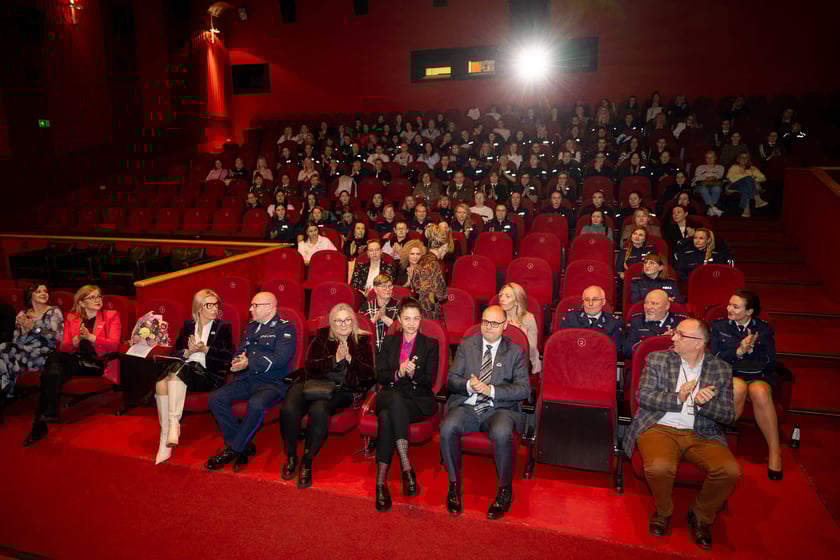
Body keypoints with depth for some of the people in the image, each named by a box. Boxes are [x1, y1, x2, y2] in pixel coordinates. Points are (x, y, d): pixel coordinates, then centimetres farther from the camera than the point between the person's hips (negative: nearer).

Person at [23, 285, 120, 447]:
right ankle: (49, 412, -28)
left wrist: (89, 336, -18)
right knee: (54, 356, -32)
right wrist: (77, 339, -13)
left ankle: (40, 425, -23)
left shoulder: (111, 316, 7)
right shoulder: (71, 318, 17)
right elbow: (64, 347, 8)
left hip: (98, 363, -3)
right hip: (76, 360, 4)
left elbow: (114, 344, -7)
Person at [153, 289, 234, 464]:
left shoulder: (224, 327, 11)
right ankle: (167, 435, -29)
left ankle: (174, 424, -35)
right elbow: (174, 353, 14)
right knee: (161, 383, -30)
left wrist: (205, 349, -12)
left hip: (210, 375, -3)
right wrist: (188, 352, -7)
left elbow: (229, 355, -1)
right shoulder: (187, 325, 20)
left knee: (178, 370, -34)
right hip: (183, 371, 3)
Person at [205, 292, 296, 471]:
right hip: (248, 379, 7)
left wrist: (249, 363, -19)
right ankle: (244, 447, -7)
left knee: (255, 404, -36)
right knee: (216, 398, -15)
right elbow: (240, 352, 20)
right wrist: (239, 361, -4)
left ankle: (233, 450, -14)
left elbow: (279, 359, -17)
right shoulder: (251, 327, 18)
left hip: (273, 382, -7)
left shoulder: (285, 328, -5)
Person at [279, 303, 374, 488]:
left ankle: (307, 461, -14)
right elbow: (310, 365, -1)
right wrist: (334, 359, -15)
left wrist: (350, 359, -13)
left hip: (341, 389, -2)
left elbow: (369, 375, 2)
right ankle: (291, 455, -1)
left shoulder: (362, 341, 10)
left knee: (319, 410, -35)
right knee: (288, 410, -29)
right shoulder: (322, 337, 12)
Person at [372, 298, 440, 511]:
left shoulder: (430, 344, 11)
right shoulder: (389, 342, 18)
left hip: (419, 401, -1)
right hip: (390, 396, 2)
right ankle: (406, 467, -41)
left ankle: (381, 481, -35)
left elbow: (430, 381, 1)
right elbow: (379, 374, 6)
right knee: (395, 398, -38)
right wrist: (398, 373, -14)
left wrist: (413, 373, -19)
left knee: (387, 416, -34)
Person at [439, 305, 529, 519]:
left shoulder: (515, 352, 9)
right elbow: (451, 379, 9)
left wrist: (491, 390, -15)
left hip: (500, 409, -1)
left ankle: (504, 490, -12)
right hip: (467, 407, 2)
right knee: (447, 428, -30)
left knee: (501, 433, -36)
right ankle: (454, 484, -8)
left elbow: (524, 389, -1)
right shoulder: (466, 345, 14)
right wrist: (469, 385, -15)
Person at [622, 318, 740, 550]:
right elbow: (643, 396, -2)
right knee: (659, 467, -32)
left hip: (702, 434, 2)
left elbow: (728, 415, 5)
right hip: (660, 428, -2)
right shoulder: (657, 359, 6)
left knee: (730, 470, -25)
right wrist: (677, 398, -16)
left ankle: (701, 516, 6)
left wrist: (703, 403, -16)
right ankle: (663, 512, 4)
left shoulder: (721, 369, 9)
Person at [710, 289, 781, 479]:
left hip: (759, 377, 0)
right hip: (729, 376, 0)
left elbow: (770, 364, 3)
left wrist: (751, 349, -13)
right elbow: (714, 359, 0)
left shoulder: (765, 329, 9)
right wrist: (738, 351, -15)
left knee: (759, 392, -36)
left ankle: (775, 452, -27)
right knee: (739, 387, -37)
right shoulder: (719, 326, 9)